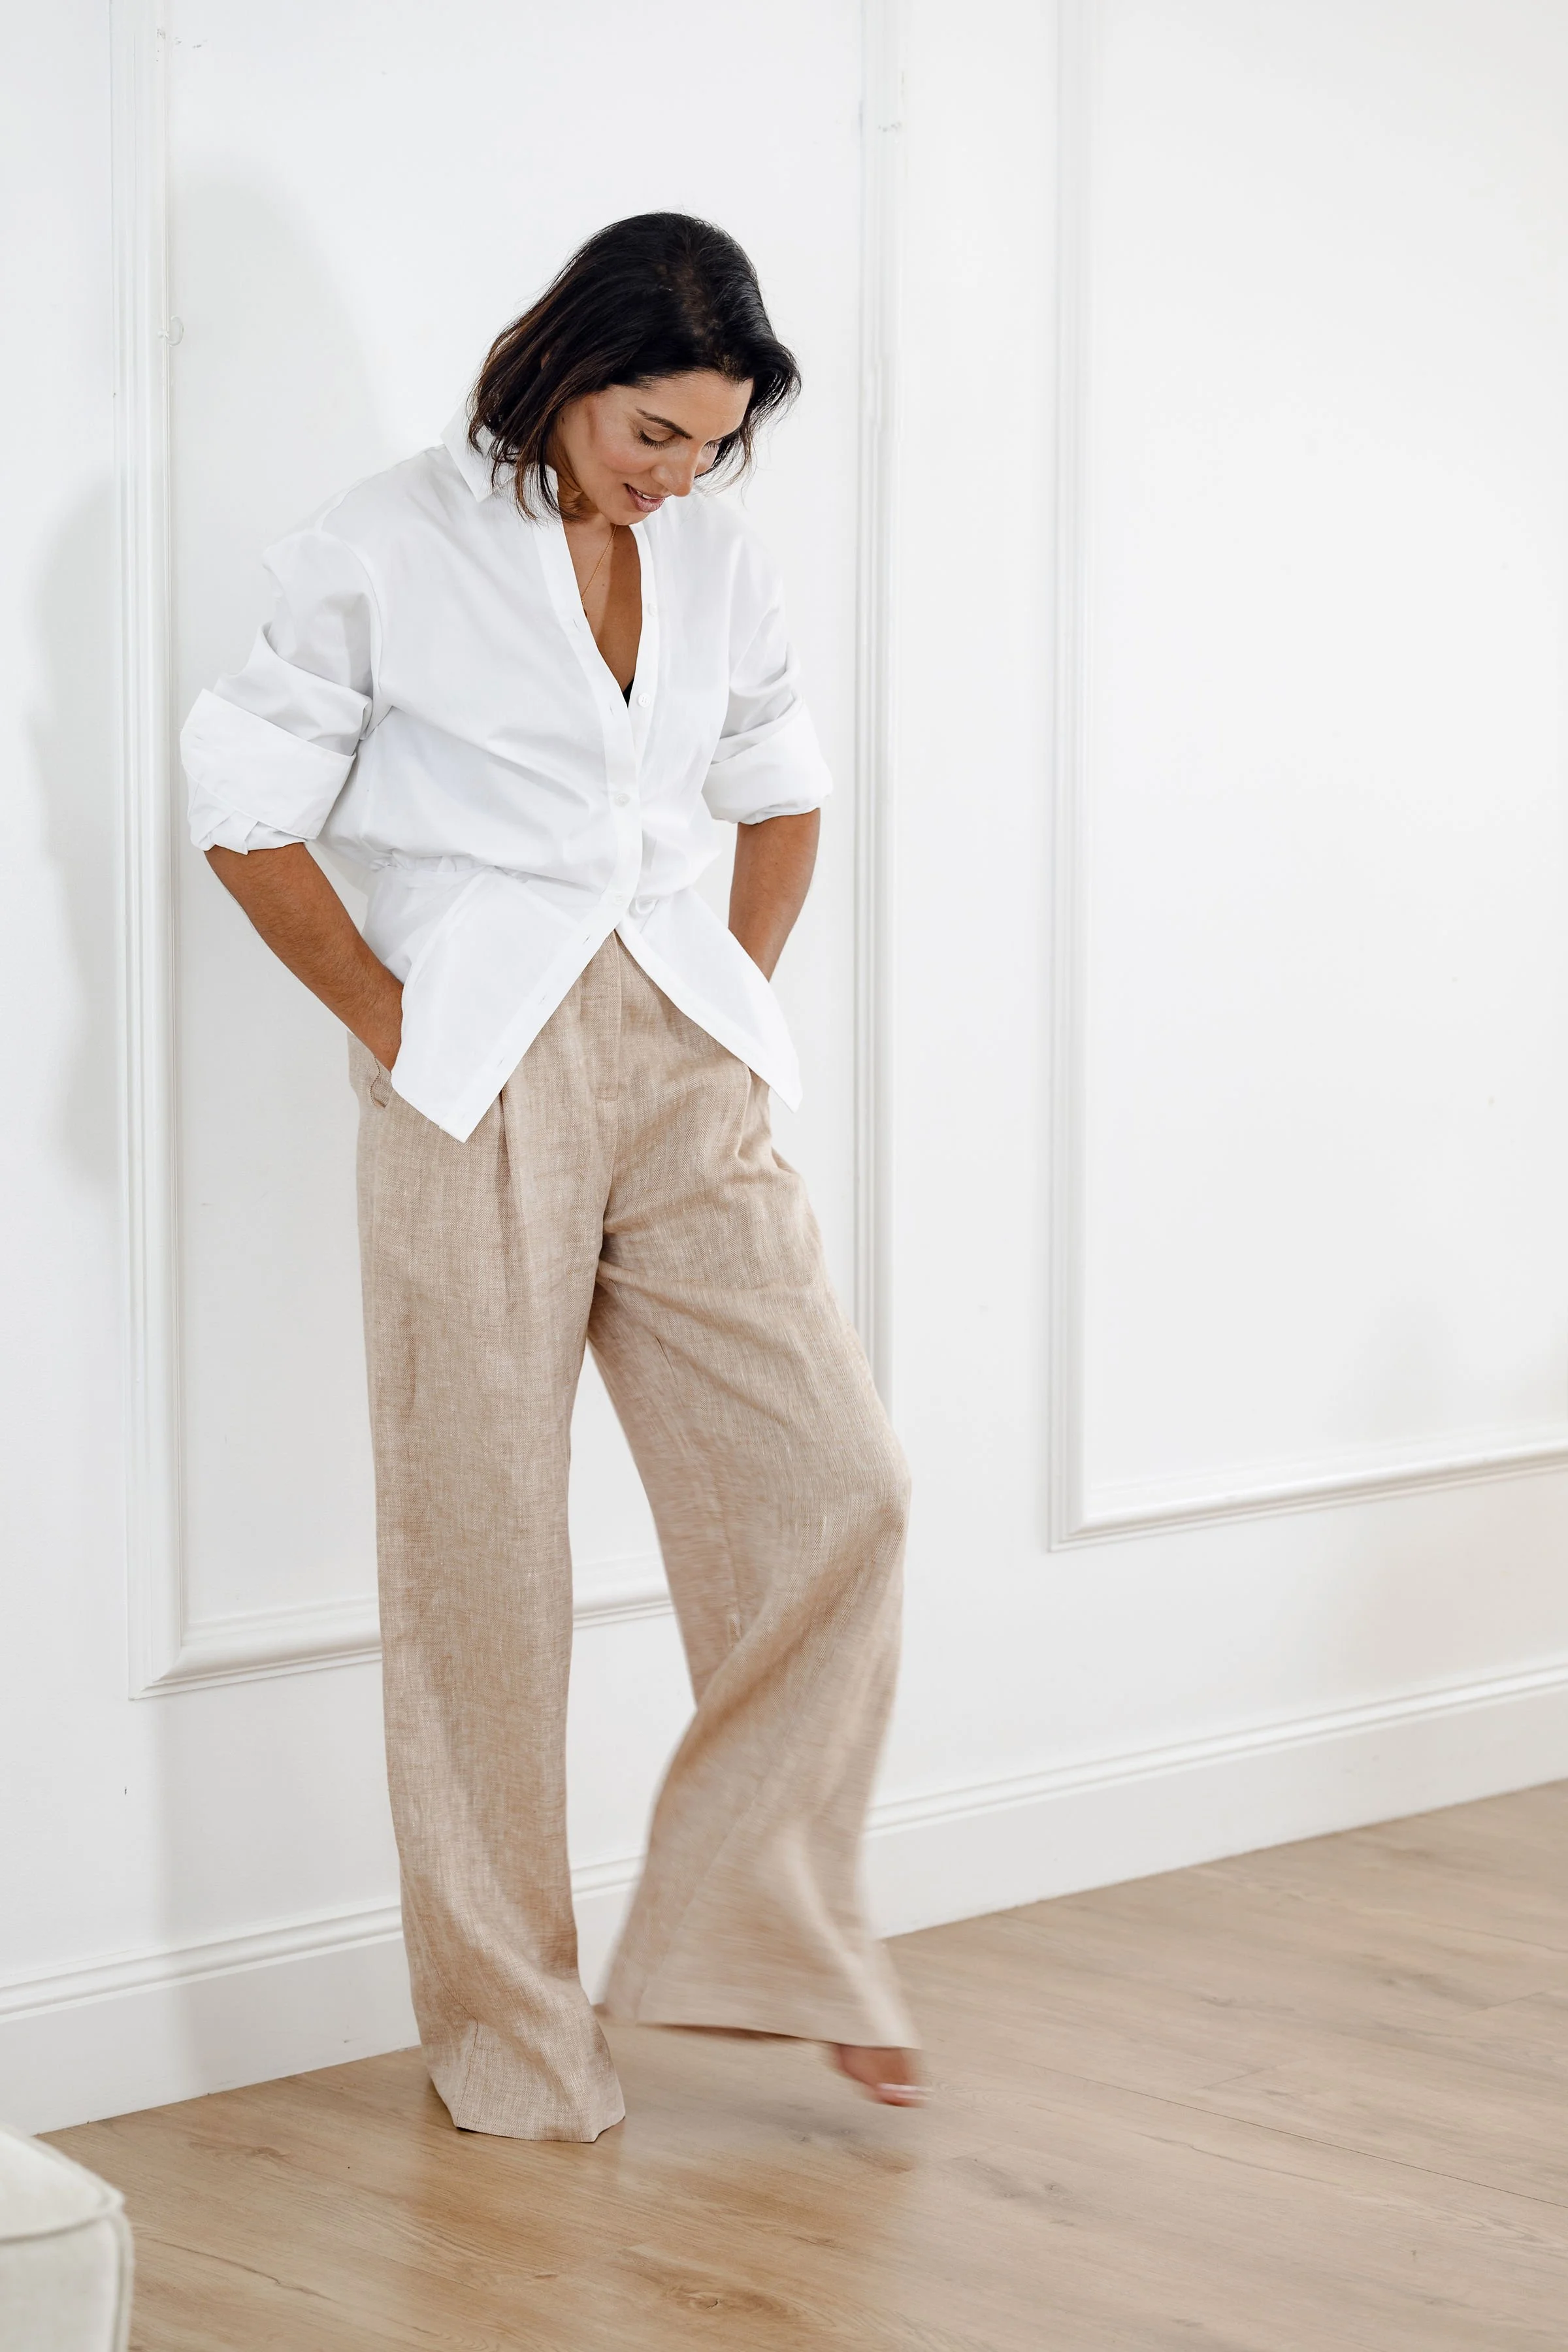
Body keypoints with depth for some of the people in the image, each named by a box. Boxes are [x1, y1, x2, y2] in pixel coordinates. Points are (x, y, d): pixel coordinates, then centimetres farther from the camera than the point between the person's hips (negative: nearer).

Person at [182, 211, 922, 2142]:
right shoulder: (389, 550, -4)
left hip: (686, 1080, 5)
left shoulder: (716, 562, 10)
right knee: (484, 1550, 2)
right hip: (481, 1093, -5)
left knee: (832, 1490, -3)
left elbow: (780, 797, 23)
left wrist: (740, 995, 11)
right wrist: (386, 1022, -3)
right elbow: (249, 819, -1)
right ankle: (503, 2028, 14)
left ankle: (761, 1923, 13)